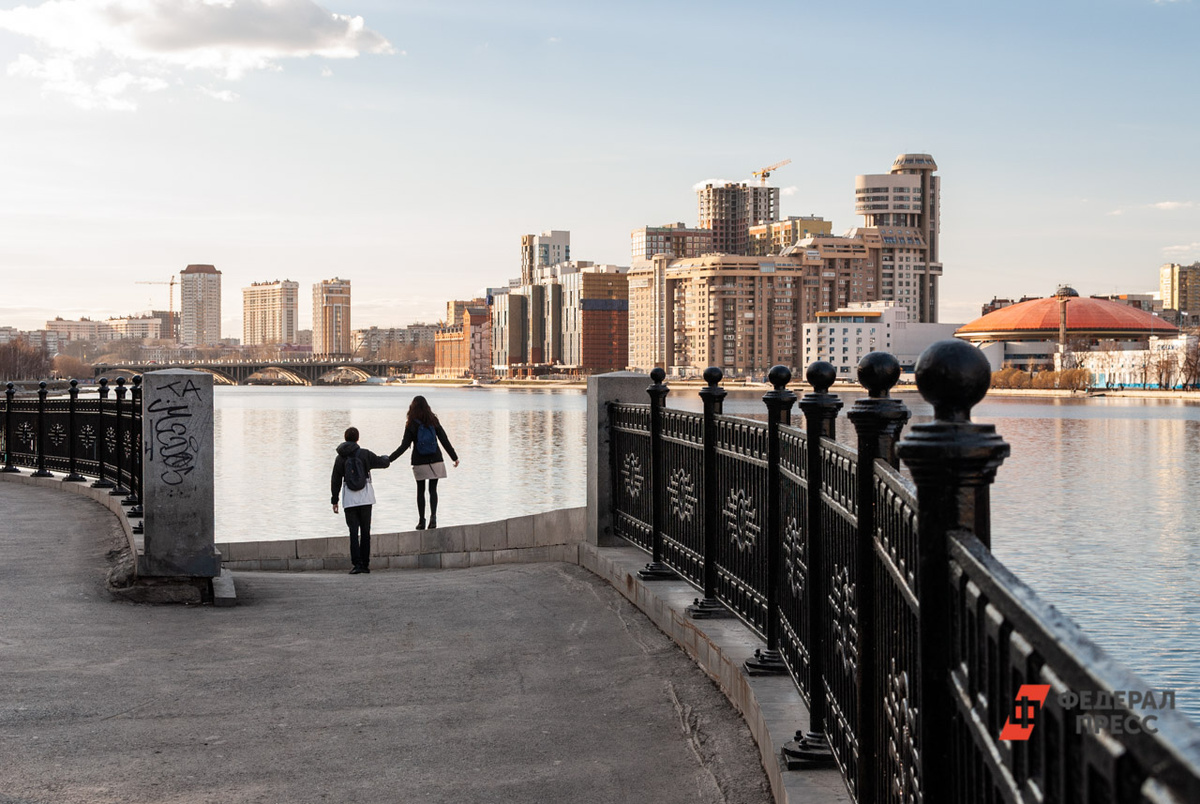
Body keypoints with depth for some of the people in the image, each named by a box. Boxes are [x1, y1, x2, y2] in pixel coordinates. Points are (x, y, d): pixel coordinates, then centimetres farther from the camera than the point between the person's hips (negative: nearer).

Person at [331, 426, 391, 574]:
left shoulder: (340, 458, 2)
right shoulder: (364, 454, -2)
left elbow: (335, 481, 4)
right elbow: (383, 463, 8)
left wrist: (334, 501, 10)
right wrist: (386, 458, 33)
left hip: (349, 498, 0)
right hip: (365, 496, 0)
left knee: (353, 531, 0)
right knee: (365, 530, 7)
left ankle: (357, 563, -10)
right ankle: (365, 564, 7)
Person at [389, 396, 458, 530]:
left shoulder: (411, 425, -7)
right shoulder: (434, 421, -2)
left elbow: (404, 446, -11)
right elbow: (445, 441, 0)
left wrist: (389, 459, -7)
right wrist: (454, 457, 8)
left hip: (419, 463, -1)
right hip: (435, 461, 1)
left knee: (420, 490, 9)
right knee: (433, 489, 6)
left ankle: (421, 520, 8)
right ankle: (433, 516, -14)